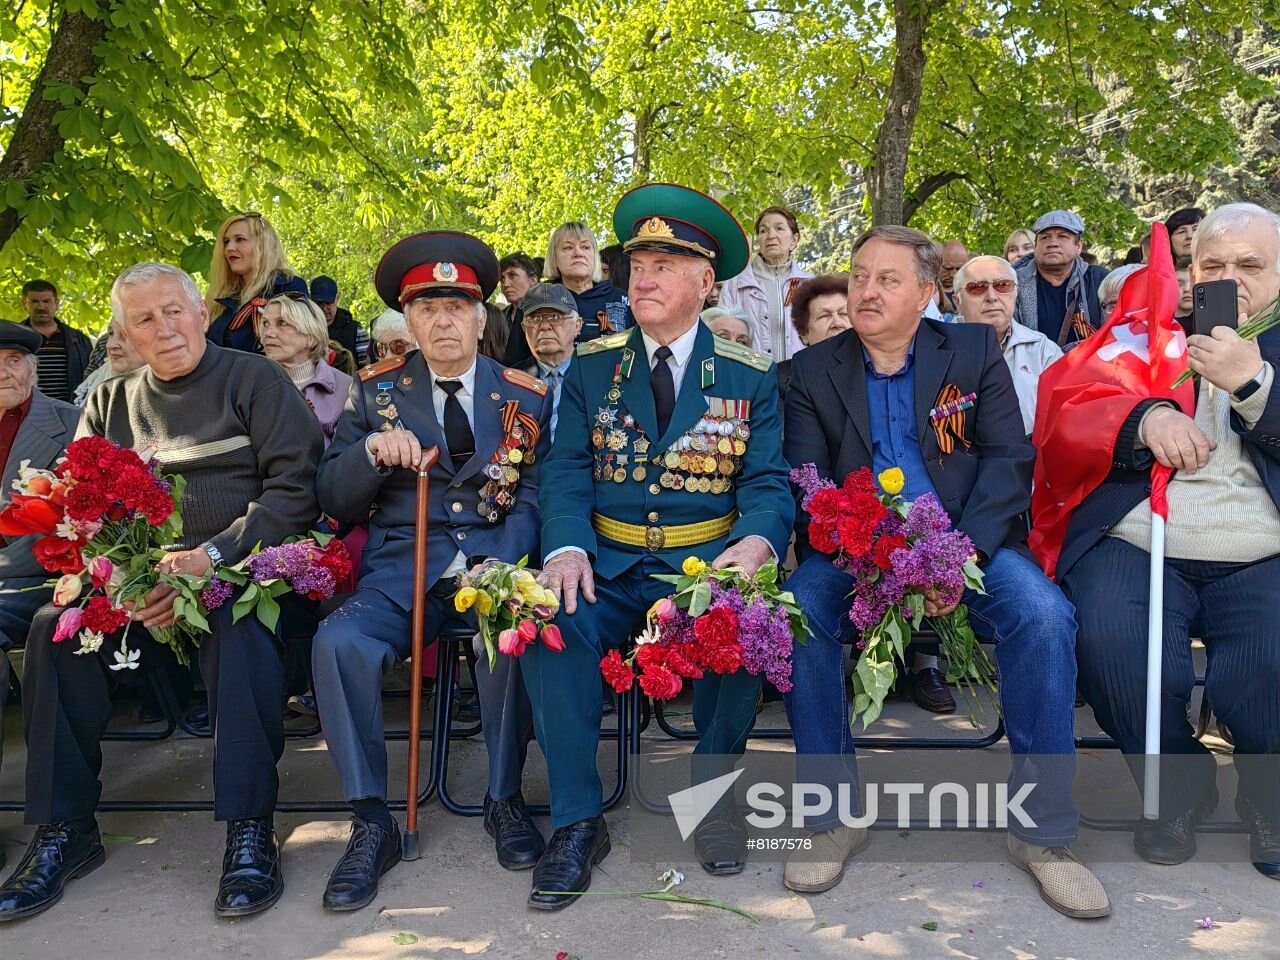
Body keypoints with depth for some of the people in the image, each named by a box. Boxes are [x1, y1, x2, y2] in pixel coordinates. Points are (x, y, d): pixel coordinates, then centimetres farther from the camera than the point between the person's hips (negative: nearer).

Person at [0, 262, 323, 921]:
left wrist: (211, 557, -19)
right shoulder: (110, 404, 17)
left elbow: (295, 489, -7)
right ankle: (64, 828, -9)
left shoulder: (253, 381, 4)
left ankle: (249, 829, -27)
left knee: (242, 627, -35)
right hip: (134, 582, 4)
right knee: (55, 627, -20)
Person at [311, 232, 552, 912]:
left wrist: (503, 569, -14)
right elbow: (335, 501, 8)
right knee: (338, 643, -28)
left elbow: (535, 497, 5)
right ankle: (371, 822, -11)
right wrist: (372, 451, -13)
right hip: (402, 563, 1)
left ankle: (505, 798, -10)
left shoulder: (526, 396, 11)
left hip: (497, 557, -1)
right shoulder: (377, 392, 12)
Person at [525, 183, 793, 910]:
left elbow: (769, 481, -1)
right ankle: (578, 822, -13)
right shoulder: (591, 367, 11)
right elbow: (567, 471, 2)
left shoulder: (750, 376, 7)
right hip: (608, 568, 1)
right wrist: (567, 547, -20)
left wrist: (757, 542, -25)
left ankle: (715, 789, -4)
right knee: (550, 622, -29)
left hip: (709, 564, -1)